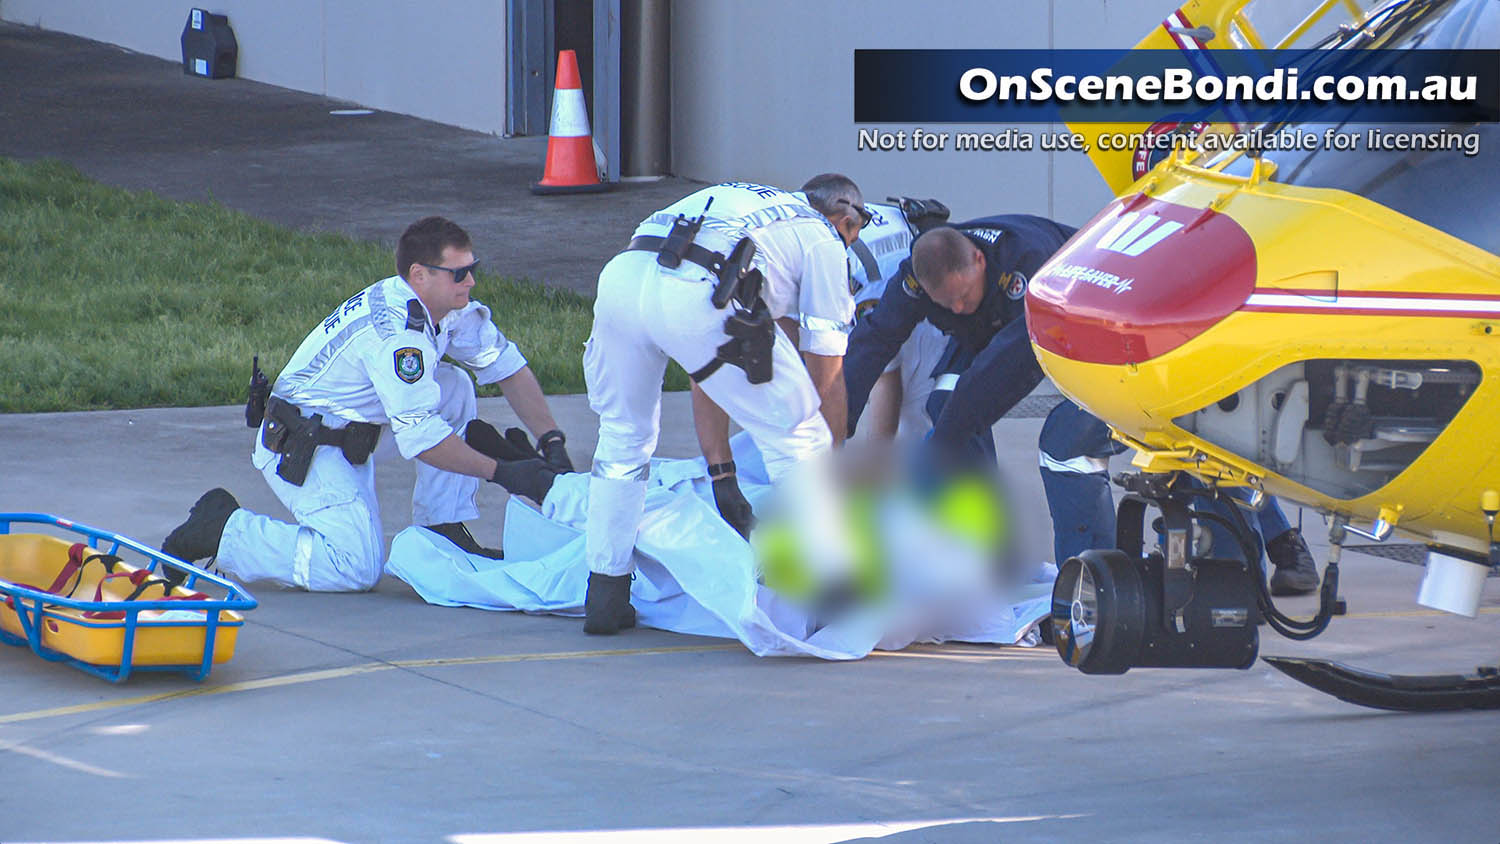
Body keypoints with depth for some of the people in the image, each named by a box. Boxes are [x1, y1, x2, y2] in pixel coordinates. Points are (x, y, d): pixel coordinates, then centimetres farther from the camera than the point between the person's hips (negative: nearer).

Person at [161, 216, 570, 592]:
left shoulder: (449, 306, 1)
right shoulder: (395, 332, -27)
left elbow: (507, 364, 9)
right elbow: (419, 437, -28)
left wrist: (552, 440, 1)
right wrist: (500, 472, -22)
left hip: (348, 433, 10)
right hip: (302, 448, -10)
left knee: (456, 388, 1)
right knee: (357, 567, -21)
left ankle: (443, 530, 5)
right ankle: (220, 531, -8)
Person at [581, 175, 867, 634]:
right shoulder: (823, 239, 25)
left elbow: (708, 373, 40)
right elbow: (827, 376, 22)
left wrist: (720, 474, 39)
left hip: (620, 273, 6)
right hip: (694, 297, -6)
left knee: (624, 434, 28)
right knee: (798, 435, 10)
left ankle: (606, 596, 29)